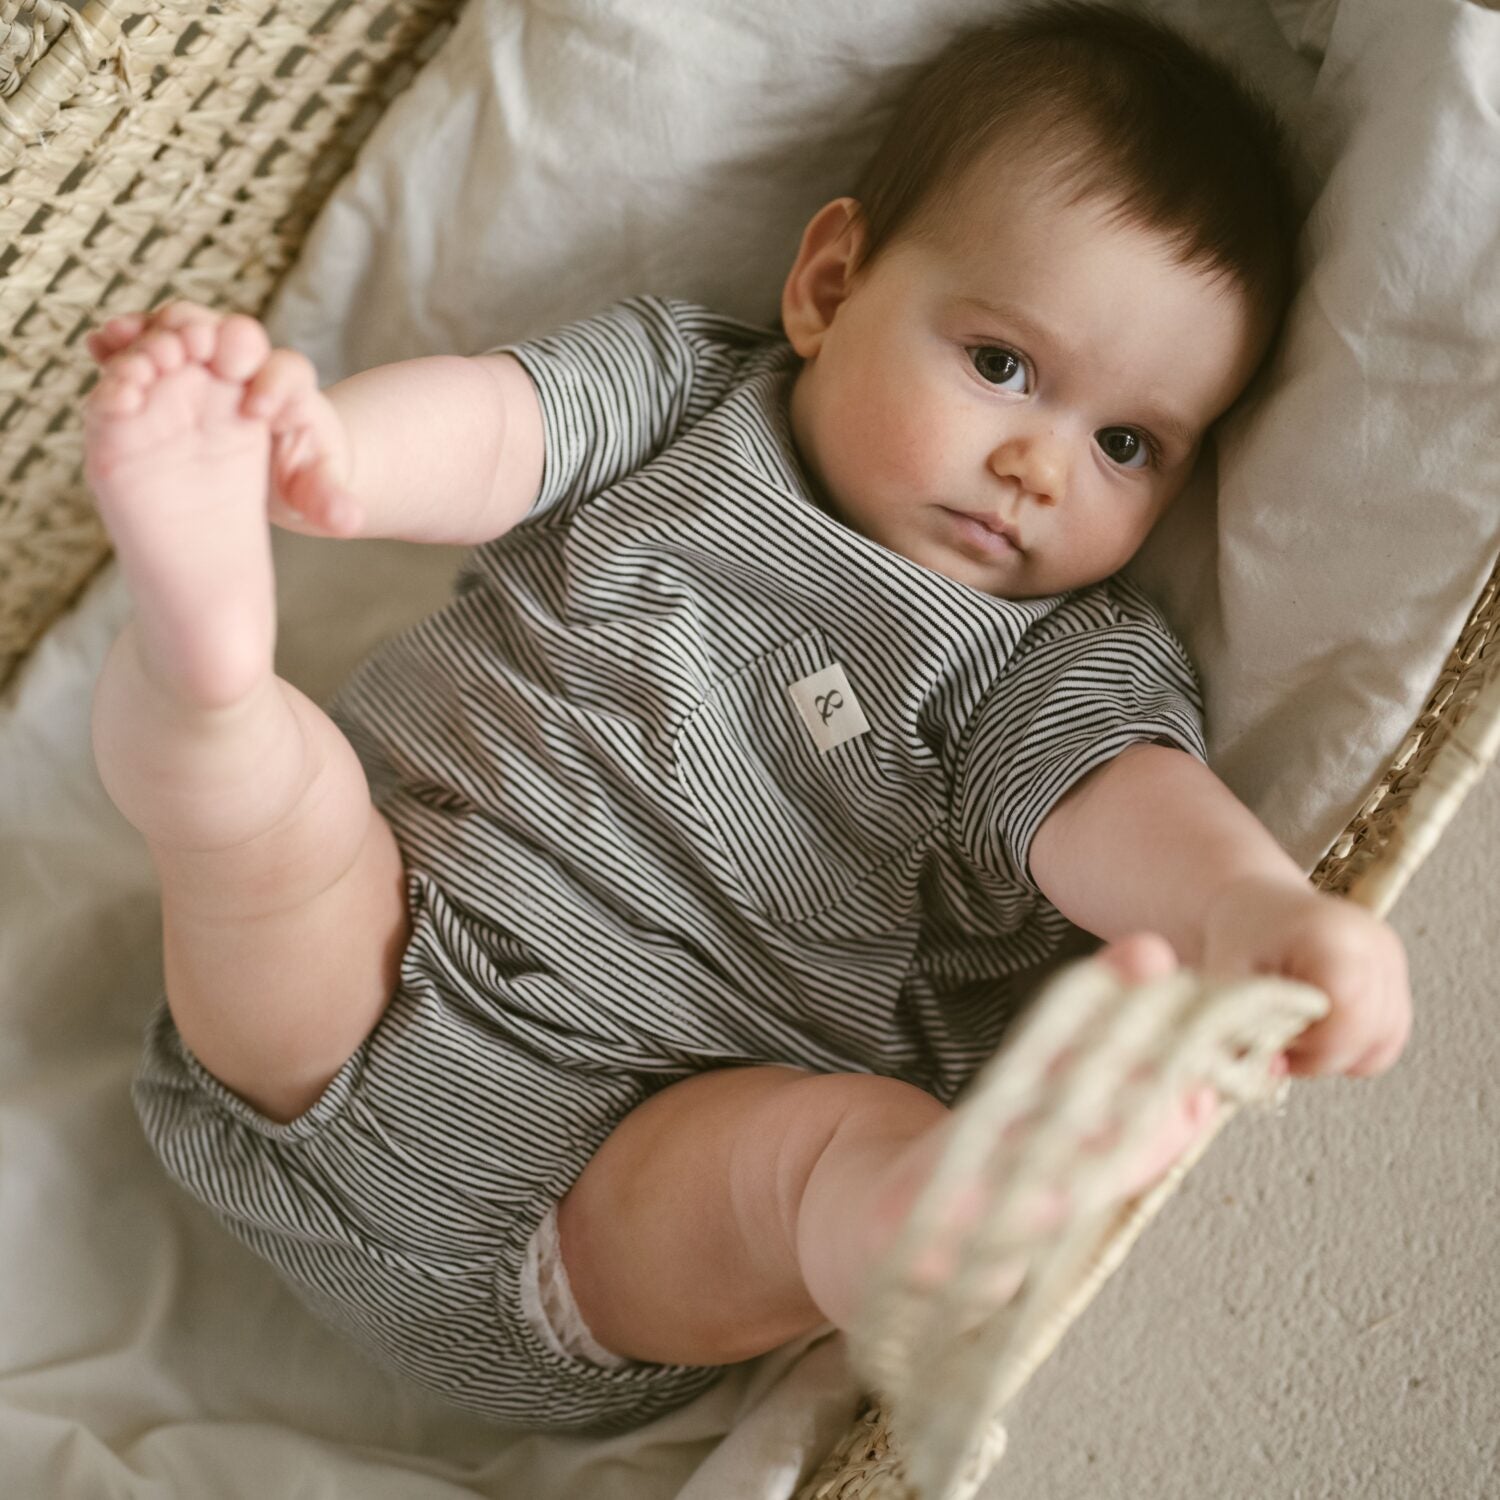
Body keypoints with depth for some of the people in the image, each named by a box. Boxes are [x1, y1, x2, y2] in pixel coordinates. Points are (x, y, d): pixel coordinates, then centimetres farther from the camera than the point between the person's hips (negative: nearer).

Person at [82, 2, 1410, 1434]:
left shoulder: (1072, 656, 6)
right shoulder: (686, 388, 10)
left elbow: (1107, 799, -13)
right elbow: (498, 423, -6)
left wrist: (1253, 904, -38)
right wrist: (319, 444, -30)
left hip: (635, 1167, -2)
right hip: (354, 978, 3)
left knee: (858, 1127, -33)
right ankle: (198, 658, -54)